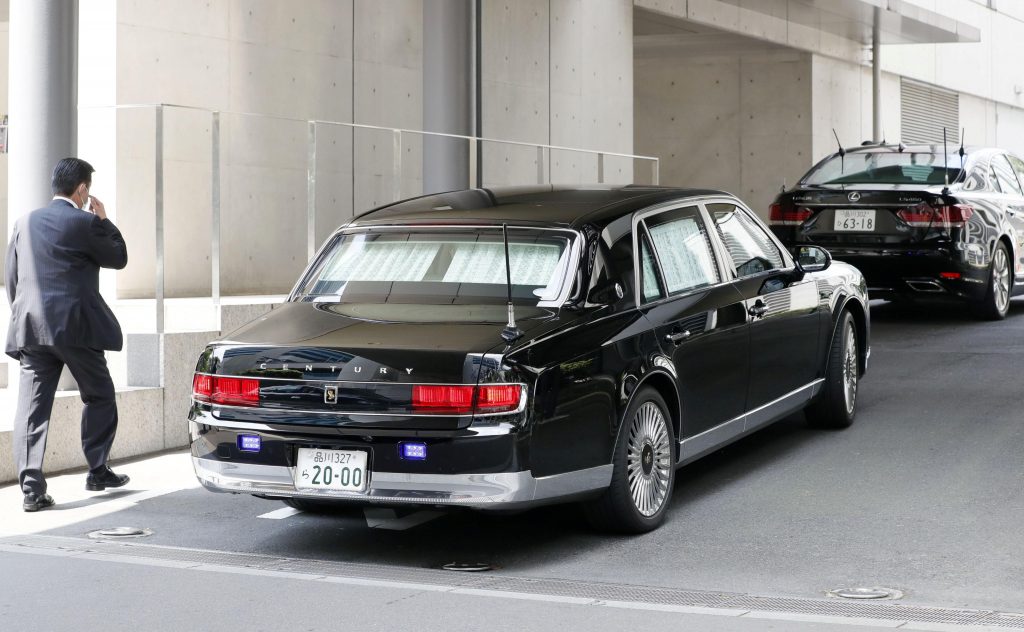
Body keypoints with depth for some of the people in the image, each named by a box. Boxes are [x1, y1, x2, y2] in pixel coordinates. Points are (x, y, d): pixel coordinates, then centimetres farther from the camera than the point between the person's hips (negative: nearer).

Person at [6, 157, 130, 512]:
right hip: (76, 328, -4)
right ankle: (98, 471, 22)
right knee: (99, 396, 15)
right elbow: (118, 258, 5)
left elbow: (12, 279, 14)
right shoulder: (85, 223, -7)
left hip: (31, 328, 5)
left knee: (32, 406, 0)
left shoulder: (24, 223, 11)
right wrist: (103, 220, 13)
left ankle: (31, 489, -5)